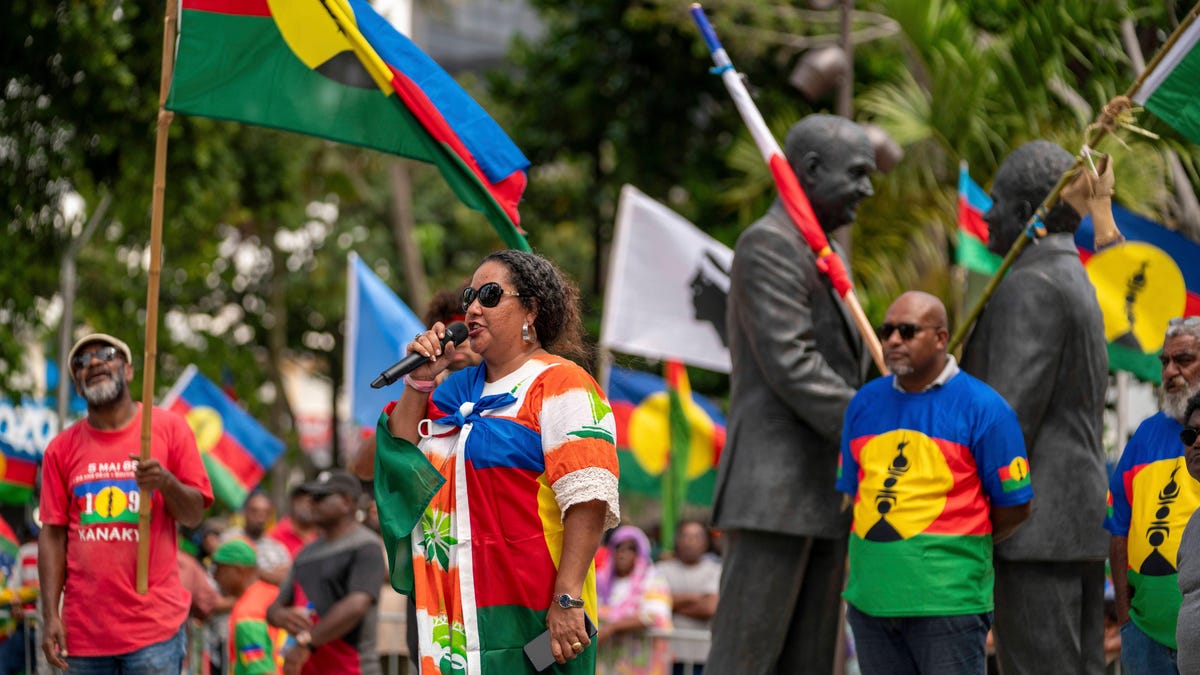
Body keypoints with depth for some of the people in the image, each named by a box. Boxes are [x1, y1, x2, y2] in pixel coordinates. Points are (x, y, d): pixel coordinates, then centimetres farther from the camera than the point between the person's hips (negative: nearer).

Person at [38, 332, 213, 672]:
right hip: (84, 628, 2)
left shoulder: (169, 427, 4)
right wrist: (50, 615, -2)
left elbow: (194, 515, 4)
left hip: (154, 625, -2)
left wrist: (165, 481, -17)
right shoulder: (62, 448, 8)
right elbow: (53, 534, 5)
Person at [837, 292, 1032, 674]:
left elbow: (1014, 507, -1)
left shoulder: (982, 407, -4)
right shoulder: (864, 403, 12)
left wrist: (957, 547, 6)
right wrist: (884, 554, 9)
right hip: (870, 597, 5)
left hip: (948, 602, -5)